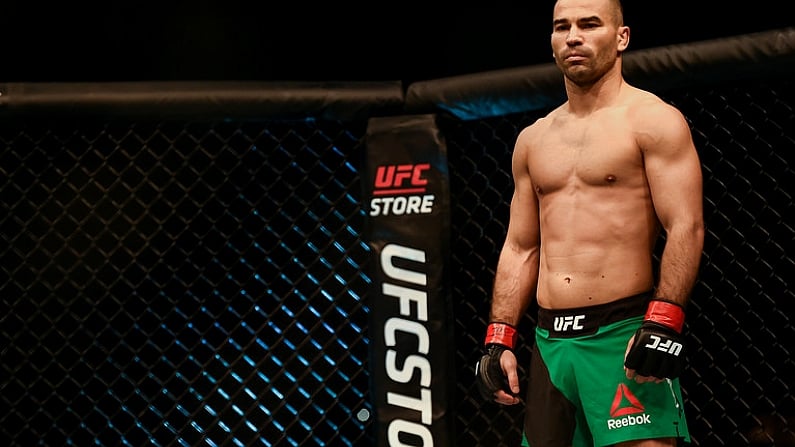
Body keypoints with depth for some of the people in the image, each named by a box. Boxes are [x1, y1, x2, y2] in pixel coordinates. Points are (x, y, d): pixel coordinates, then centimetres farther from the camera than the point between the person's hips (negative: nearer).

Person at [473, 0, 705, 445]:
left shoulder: (653, 120, -1)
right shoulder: (533, 140, 18)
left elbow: (686, 228, -10)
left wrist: (663, 324, -20)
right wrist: (499, 340, 12)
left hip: (623, 336, -6)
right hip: (549, 342, 6)